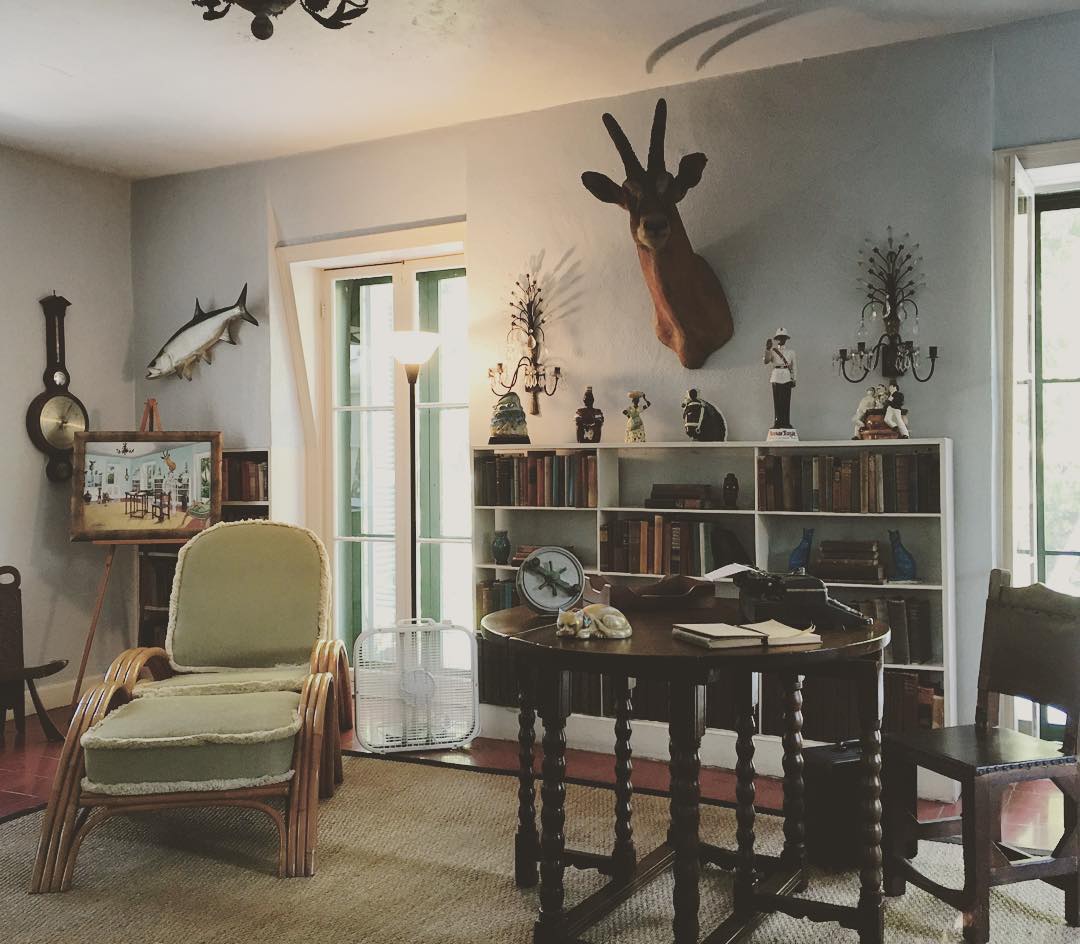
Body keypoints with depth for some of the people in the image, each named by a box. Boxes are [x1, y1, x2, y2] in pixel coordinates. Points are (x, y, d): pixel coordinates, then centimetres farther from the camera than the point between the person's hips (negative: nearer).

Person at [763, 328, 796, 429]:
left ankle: (786, 422, 2)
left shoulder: (791, 352, 10)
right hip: (776, 377, -1)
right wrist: (767, 350, -23)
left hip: (787, 378, 1)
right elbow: (766, 362, -11)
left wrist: (794, 379, 10)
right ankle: (777, 423, 1)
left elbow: (793, 366, 13)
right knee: (777, 401, -3)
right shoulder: (773, 351, 5)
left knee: (786, 401, -2)